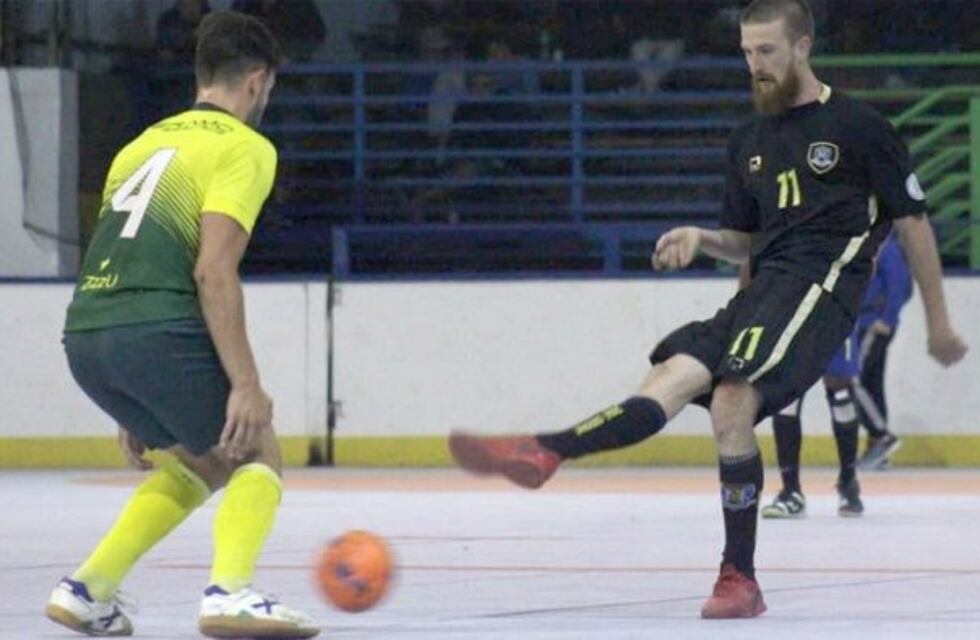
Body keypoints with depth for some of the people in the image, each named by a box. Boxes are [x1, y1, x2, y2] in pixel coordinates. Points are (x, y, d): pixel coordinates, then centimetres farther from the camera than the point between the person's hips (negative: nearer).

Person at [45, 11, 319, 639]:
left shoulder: (146, 142, 26)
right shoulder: (245, 146, 2)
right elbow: (214, 271, -10)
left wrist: (136, 408, 32)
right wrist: (247, 385, -10)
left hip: (86, 336, 7)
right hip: (157, 332, -7)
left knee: (201, 463, 25)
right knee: (258, 455, 9)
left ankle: (87, 589, 18)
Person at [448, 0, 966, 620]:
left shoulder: (857, 126, 0)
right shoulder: (751, 141, 20)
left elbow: (914, 223, 3)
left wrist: (939, 324, 4)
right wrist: (702, 238, 4)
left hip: (820, 288, -7)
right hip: (763, 291, 7)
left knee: (732, 401, -26)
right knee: (674, 377, -14)